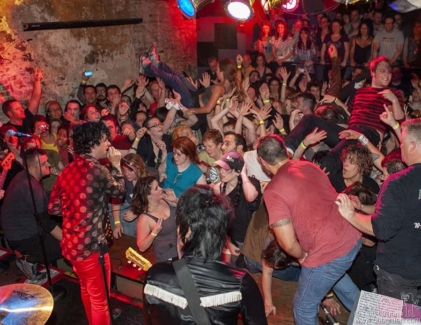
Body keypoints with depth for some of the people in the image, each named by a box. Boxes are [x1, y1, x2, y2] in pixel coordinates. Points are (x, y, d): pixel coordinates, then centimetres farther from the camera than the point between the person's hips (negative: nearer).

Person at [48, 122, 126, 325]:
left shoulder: (67, 170, 3)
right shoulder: (97, 170, -20)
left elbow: (53, 208, 8)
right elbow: (119, 191, -2)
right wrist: (116, 165, 7)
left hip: (71, 243, 8)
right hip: (91, 244, -8)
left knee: (87, 289, 28)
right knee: (99, 296, 11)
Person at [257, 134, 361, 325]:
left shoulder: (273, 190, -16)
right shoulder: (309, 166, 5)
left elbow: (288, 243, -18)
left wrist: (301, 256, 2)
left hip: (328, 253, -8)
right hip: (352, 237, 8)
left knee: (304, 308, 17)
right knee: (336, 274, 40)